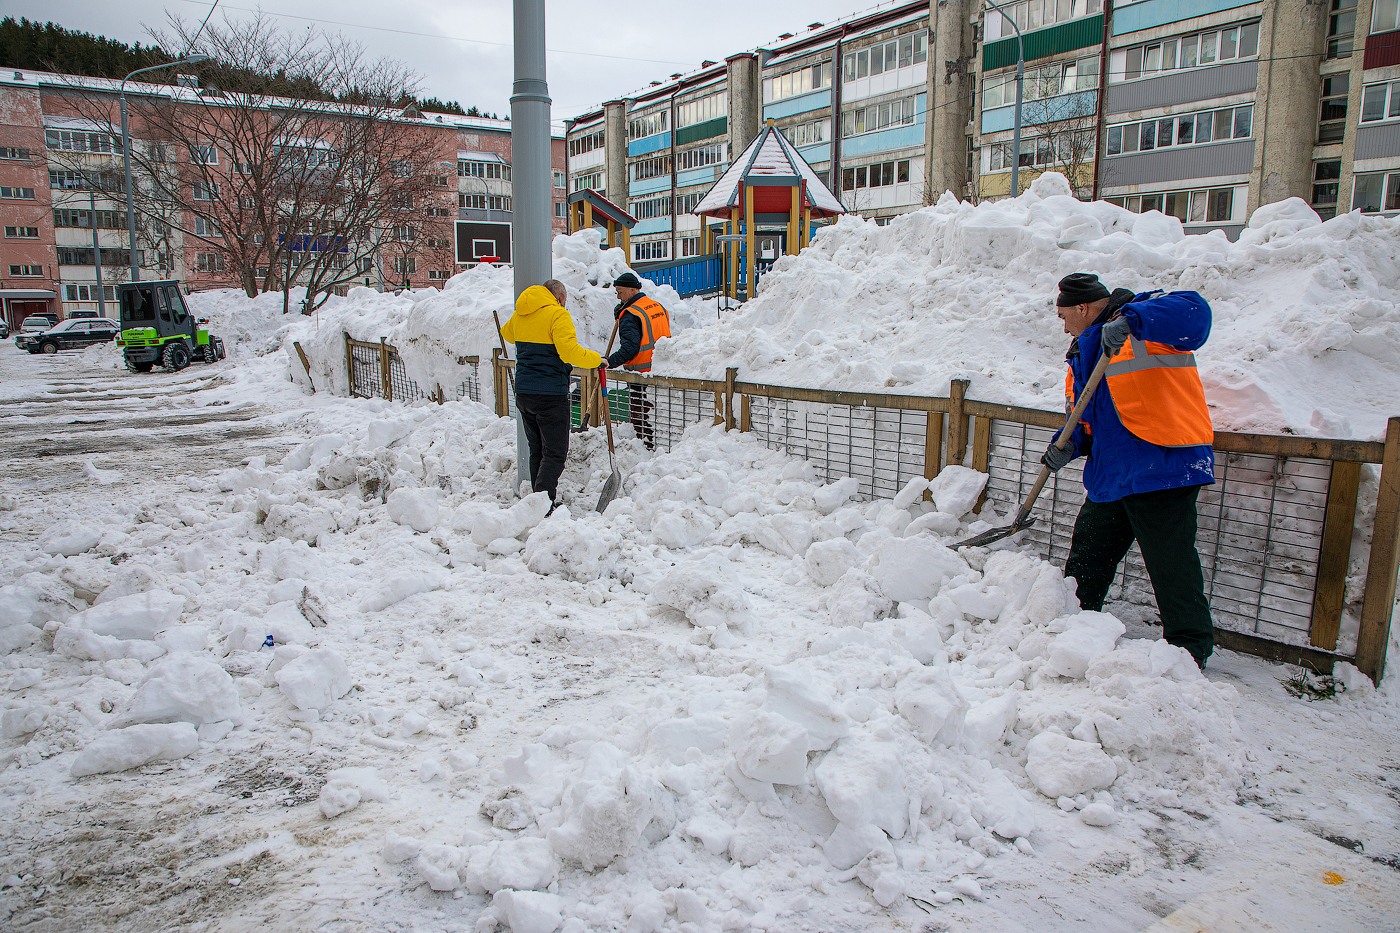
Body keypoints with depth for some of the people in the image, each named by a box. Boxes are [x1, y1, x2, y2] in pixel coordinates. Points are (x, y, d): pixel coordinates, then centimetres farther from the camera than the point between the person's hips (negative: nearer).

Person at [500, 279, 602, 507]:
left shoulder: (520, 315, 13)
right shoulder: (558, 315, -10)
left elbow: (506, 333, 34)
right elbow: (569, 351, -20)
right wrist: (596, 359, -6)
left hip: (523, 392, 7)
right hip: (550, 394, -7)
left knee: (537, 449, 18)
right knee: (555, 452, -5)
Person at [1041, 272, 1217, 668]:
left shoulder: (1145, 317, -5)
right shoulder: (1085, 352, 20)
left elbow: (1194, 312, -26)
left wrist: (1129, 319, -36)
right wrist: (1070, 443, 0)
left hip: (1161, 466, -9)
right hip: (1111, 474, 9)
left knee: (1171, 565, -4)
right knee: (1087, 557, 16)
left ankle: (1191, 653, 9)